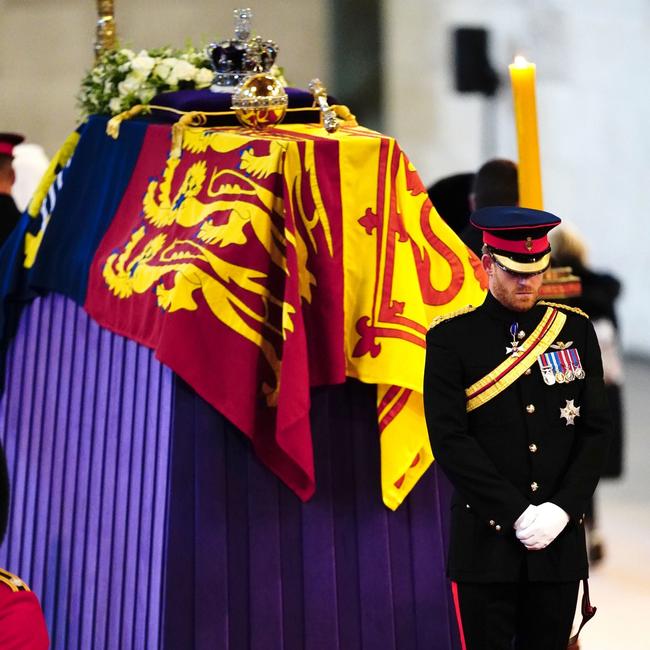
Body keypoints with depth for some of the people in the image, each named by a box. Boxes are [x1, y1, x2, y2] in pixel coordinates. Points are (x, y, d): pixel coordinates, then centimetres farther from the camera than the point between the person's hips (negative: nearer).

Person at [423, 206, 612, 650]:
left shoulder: (575, 330, 7)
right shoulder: (452, 338, -2)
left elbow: (597, 431, 4)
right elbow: (450, 440, -9)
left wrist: (561, 509, -9)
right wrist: (519, 514, -15)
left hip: (561, 542, 3)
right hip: (486, 545, -3)